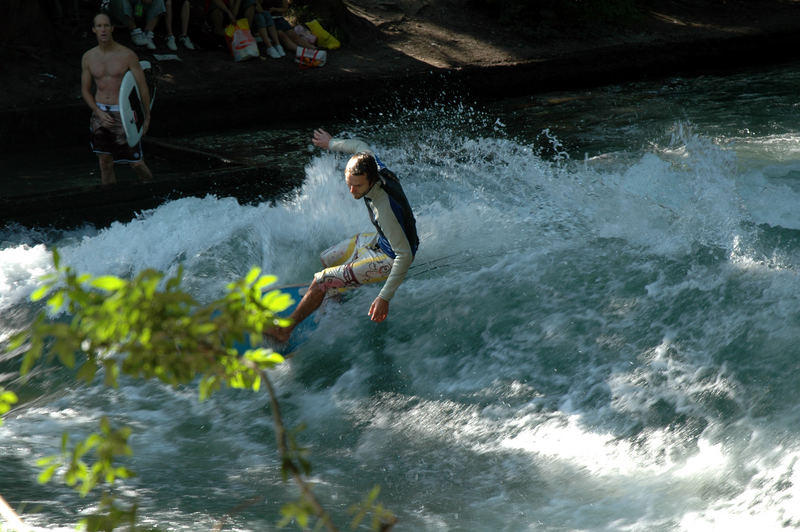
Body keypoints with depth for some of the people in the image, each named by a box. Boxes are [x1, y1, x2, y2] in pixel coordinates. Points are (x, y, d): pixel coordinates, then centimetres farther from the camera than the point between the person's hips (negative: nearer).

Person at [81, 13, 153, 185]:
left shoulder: (127, 55, -8)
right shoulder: (88, 57, 3)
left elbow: (142, 86, -3)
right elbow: (85, 90, 9)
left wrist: (147, 117, 0)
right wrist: (99, 113, -6)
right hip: (100, 114, 3)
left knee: (135, 163, 0)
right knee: (105, 163, 5)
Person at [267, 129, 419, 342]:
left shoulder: (385, 209, -40)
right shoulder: (373, 166, -19)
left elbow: (405, 255, -35)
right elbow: (360, 145, 6)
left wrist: (385, 297, -35)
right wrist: (332, 143, 24)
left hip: (390, 258, -9)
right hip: (380, 240, 9)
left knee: (321, 281, -10)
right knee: (322, 261, 22)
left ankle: (285, 330, 7)